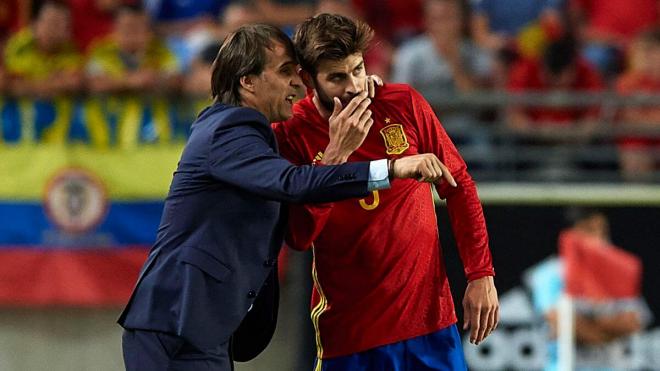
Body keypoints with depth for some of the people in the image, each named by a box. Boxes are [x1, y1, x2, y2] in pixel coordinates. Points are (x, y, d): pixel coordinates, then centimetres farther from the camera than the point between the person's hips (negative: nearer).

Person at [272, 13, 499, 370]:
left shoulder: (404, 104, -2)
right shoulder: (289, 135, -7)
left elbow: (458, 186, 6)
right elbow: (300, 237, -16)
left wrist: (481, 275, 1)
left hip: (432, 315, 2)